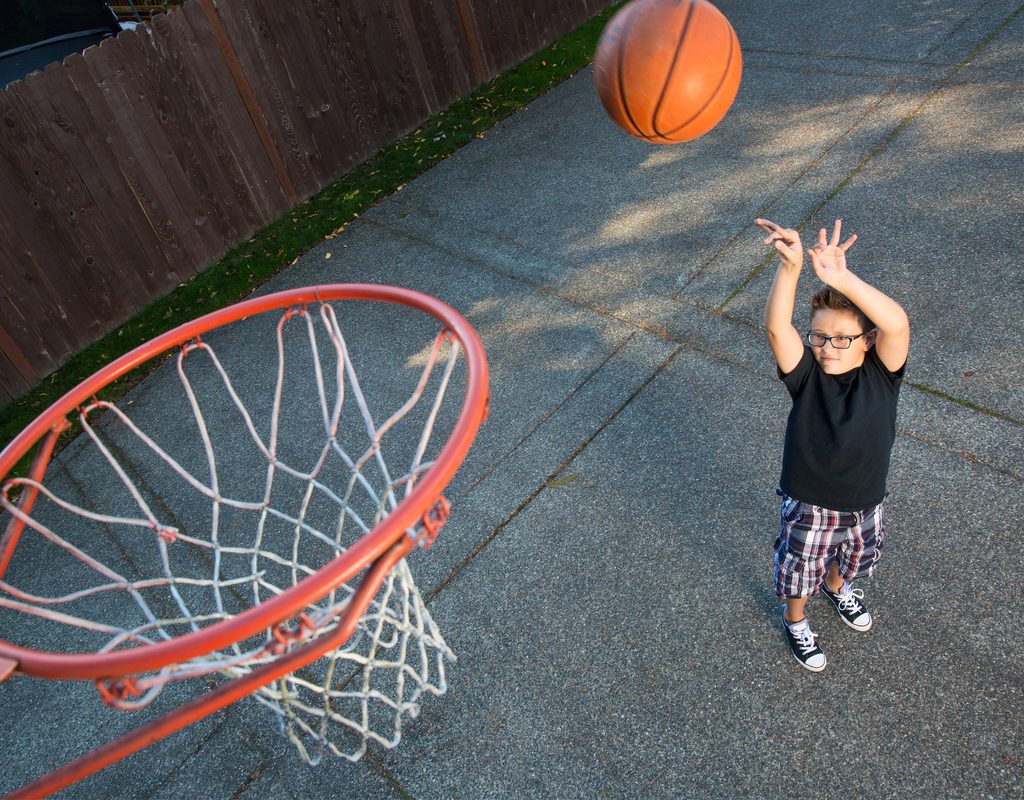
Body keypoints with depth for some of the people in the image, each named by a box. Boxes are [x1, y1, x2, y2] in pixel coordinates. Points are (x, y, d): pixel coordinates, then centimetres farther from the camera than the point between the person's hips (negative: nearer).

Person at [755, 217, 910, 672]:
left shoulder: (881, 374, -20)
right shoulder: (806, 375, -22)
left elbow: (897, 323, -41)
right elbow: (776, 328, -40)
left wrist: (841, 279, -52)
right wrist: (790, 267, -55)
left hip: (865, 502, 2)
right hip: (809, 505, -2)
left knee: (851, 558, 32)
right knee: (800, 570, 22)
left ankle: (837, 587, 66)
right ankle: (795, 621, 53)